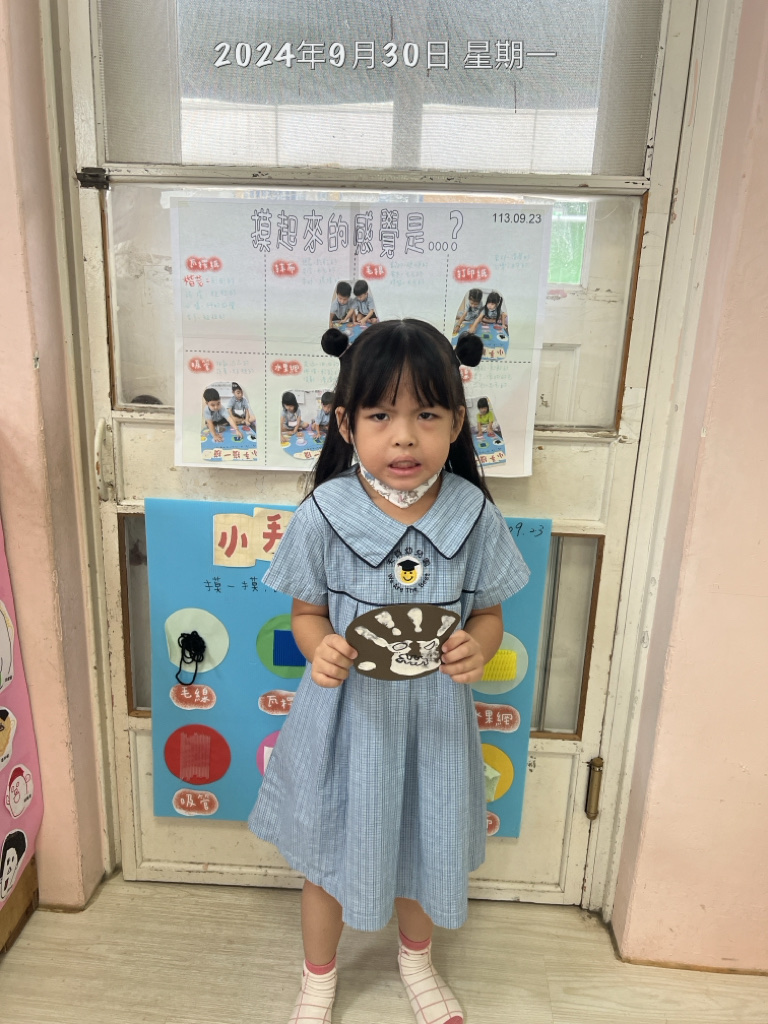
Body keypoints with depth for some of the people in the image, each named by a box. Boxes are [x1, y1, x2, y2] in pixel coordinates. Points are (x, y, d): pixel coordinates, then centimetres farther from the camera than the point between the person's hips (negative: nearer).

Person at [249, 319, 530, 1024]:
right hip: (347, 711, -1)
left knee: (425, 848, 24)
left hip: (434, 714, 2)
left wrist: (478, 647, -23)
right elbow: (306, 610, -4)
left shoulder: (474, 517, -13)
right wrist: (319, 648, -25)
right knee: (331, 855, 20)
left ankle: (417, 960, 59)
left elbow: (488, 613, -1)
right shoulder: (322, 515, -16)